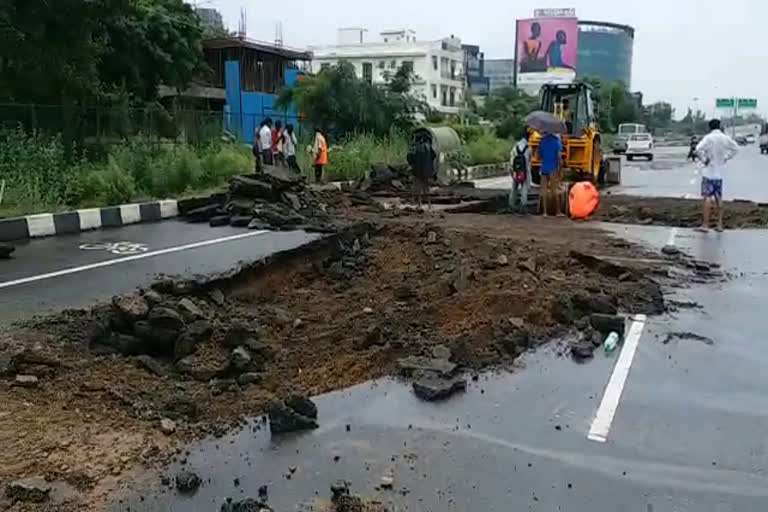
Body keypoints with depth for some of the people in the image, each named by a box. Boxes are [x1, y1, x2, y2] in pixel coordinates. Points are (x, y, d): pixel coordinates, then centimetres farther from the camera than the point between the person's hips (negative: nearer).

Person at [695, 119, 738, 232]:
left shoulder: (709, 137, -13)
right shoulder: (725, 138, 5)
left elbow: (698, 149, -26)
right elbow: (735, 148, 17)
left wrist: (703, 160, -12)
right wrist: (726, 158, 14)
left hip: (709, 172, -6)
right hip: (719, 173, 6)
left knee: (707, 197, -6)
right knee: (718, 198, 13)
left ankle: (705, 225, -9)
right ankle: (720, 224, 16)